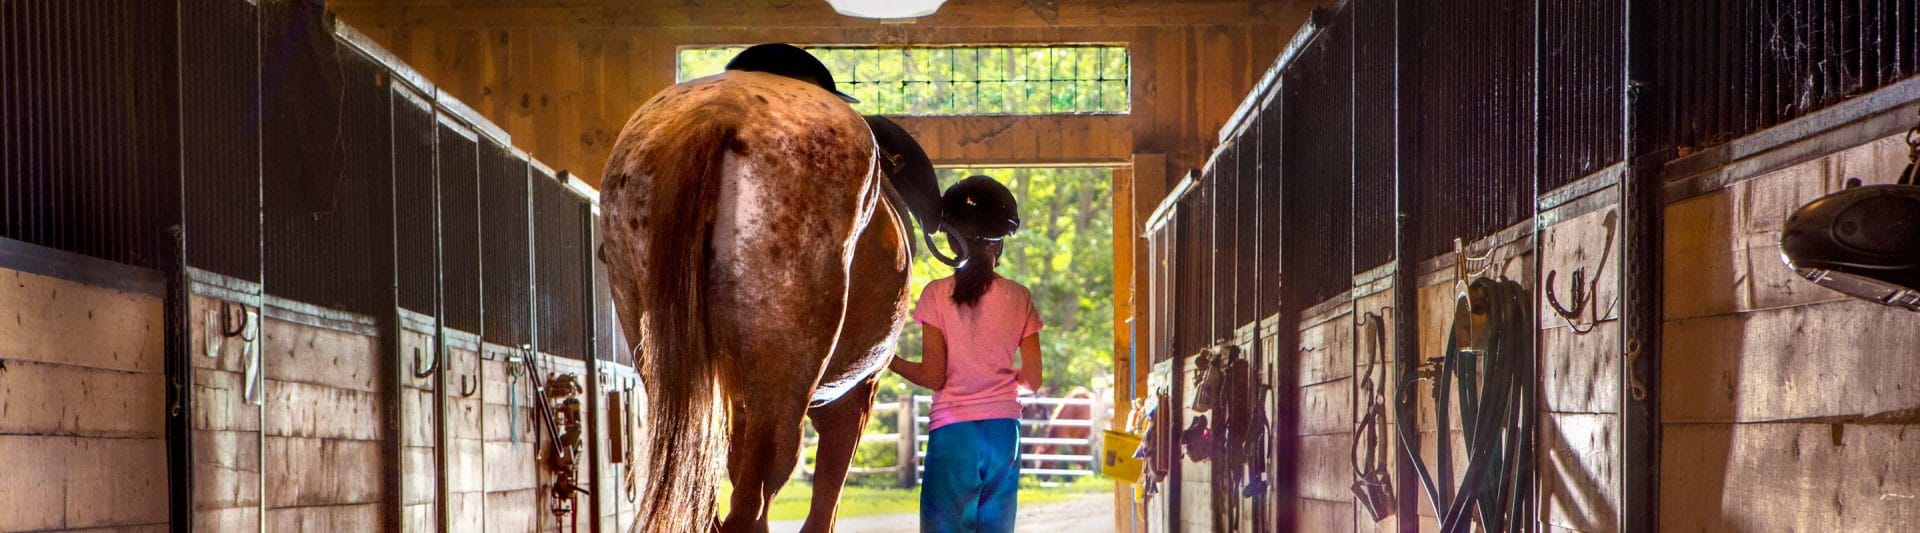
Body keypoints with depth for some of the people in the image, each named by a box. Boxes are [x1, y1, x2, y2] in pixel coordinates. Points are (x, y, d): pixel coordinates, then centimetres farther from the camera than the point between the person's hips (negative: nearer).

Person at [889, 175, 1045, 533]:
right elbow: (1032, 379, 3)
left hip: (953, 431, -3)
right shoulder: (1019, 299, 2)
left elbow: (932, 377, -8)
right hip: (1003, 432, 3)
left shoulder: (938, 295, -5)